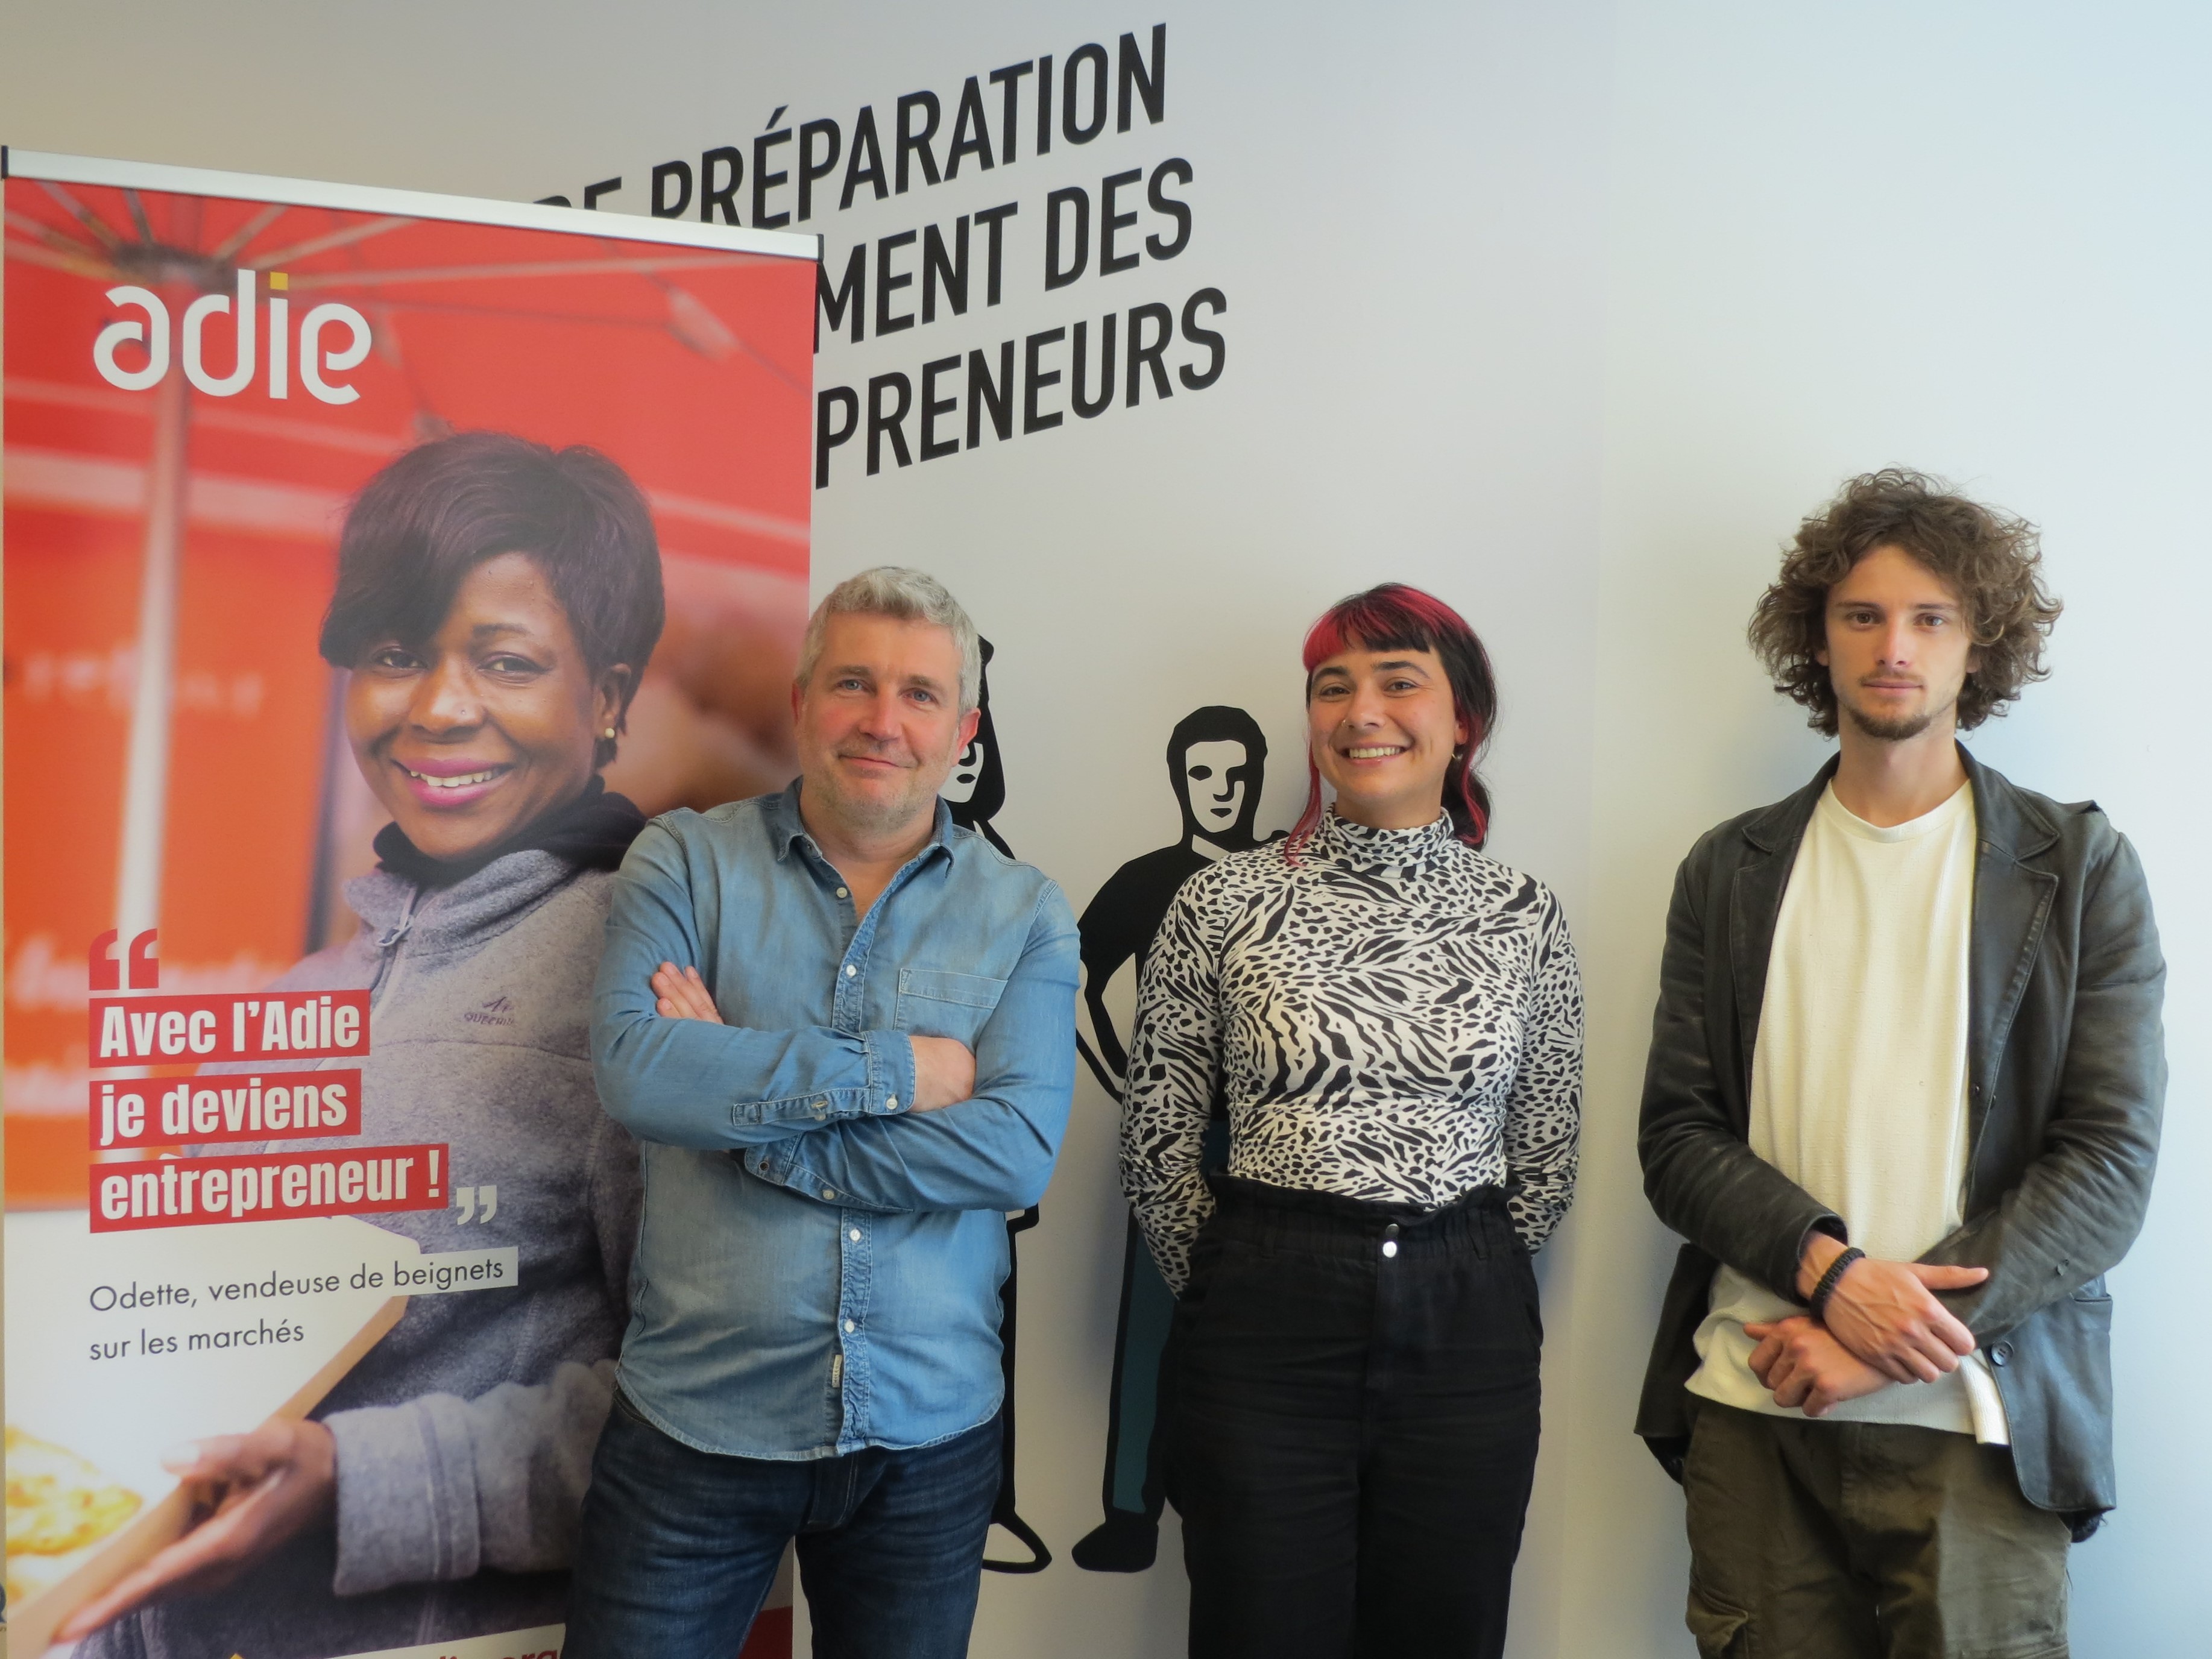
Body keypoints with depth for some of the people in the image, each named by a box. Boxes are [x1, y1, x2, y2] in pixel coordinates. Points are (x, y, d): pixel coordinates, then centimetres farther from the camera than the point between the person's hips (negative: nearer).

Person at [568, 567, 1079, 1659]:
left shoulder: (1024, 914, 0)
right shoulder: (685, 863, -1)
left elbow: (1019, 1152, -14)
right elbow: (634, 1069, -18)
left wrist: (735, 1102, -16)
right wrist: (897, 1072, -17)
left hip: (931, 1437, 2)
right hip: (695, 1426, -1)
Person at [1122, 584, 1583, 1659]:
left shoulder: (1521, 915, 3)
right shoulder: (1226, 902, -2)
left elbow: (1547, 1155, 11)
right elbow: (1156, 1139, 3)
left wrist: (1460, 1279, 10)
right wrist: (1251, 1282, 7)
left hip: (1465, 1332, 2)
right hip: (1264, 1329, -1)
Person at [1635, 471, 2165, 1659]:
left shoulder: (2080, 867, 2)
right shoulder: (1729, 872, 8)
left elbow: (2109, 1163, -5)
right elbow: (1676, 1137, 4)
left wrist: (1882, 1341, -13)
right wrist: (1828, 1270, -14)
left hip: (1972, 1426, -1)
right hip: (1750, 1409, 2)